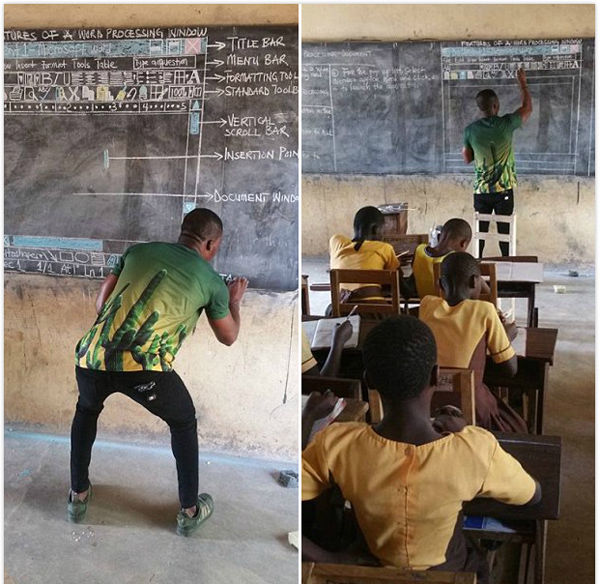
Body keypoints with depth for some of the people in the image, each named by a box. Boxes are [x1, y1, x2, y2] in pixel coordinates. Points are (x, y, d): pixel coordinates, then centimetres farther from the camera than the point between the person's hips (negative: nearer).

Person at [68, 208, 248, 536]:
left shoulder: (138, 251, 20)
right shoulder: (212, 281, 14)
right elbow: (229, 338, 29)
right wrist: (234, 300, 46)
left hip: (93, 355, 3)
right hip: (144, 367, -3)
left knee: (86, 409, 37)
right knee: (183, 422, 27)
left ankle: (78, 496, 43)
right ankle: (190, 512, 34)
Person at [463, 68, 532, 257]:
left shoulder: (470, 130, -5)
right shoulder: (506, 124, -11)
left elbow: (467, 159, 5)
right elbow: (527, 108, 8)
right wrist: (522, 83, 19)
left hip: (481, 190, 2)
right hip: (504, 190, -2)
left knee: (480, 231, 10)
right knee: (504, 231, 7)